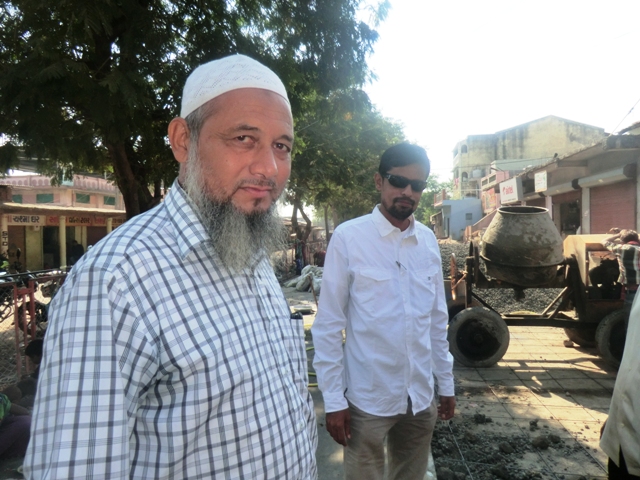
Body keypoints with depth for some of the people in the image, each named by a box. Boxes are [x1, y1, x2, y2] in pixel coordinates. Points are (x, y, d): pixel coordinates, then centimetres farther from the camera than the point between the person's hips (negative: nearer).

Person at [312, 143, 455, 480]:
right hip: (368, 398, -4)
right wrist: (333, 398, -10)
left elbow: (438, 319, 9)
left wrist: (446, 382, 11)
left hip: (421, 396, 5)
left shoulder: (428, 241, 1)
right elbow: (328, 325, -10)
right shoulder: (348, 238, -14)